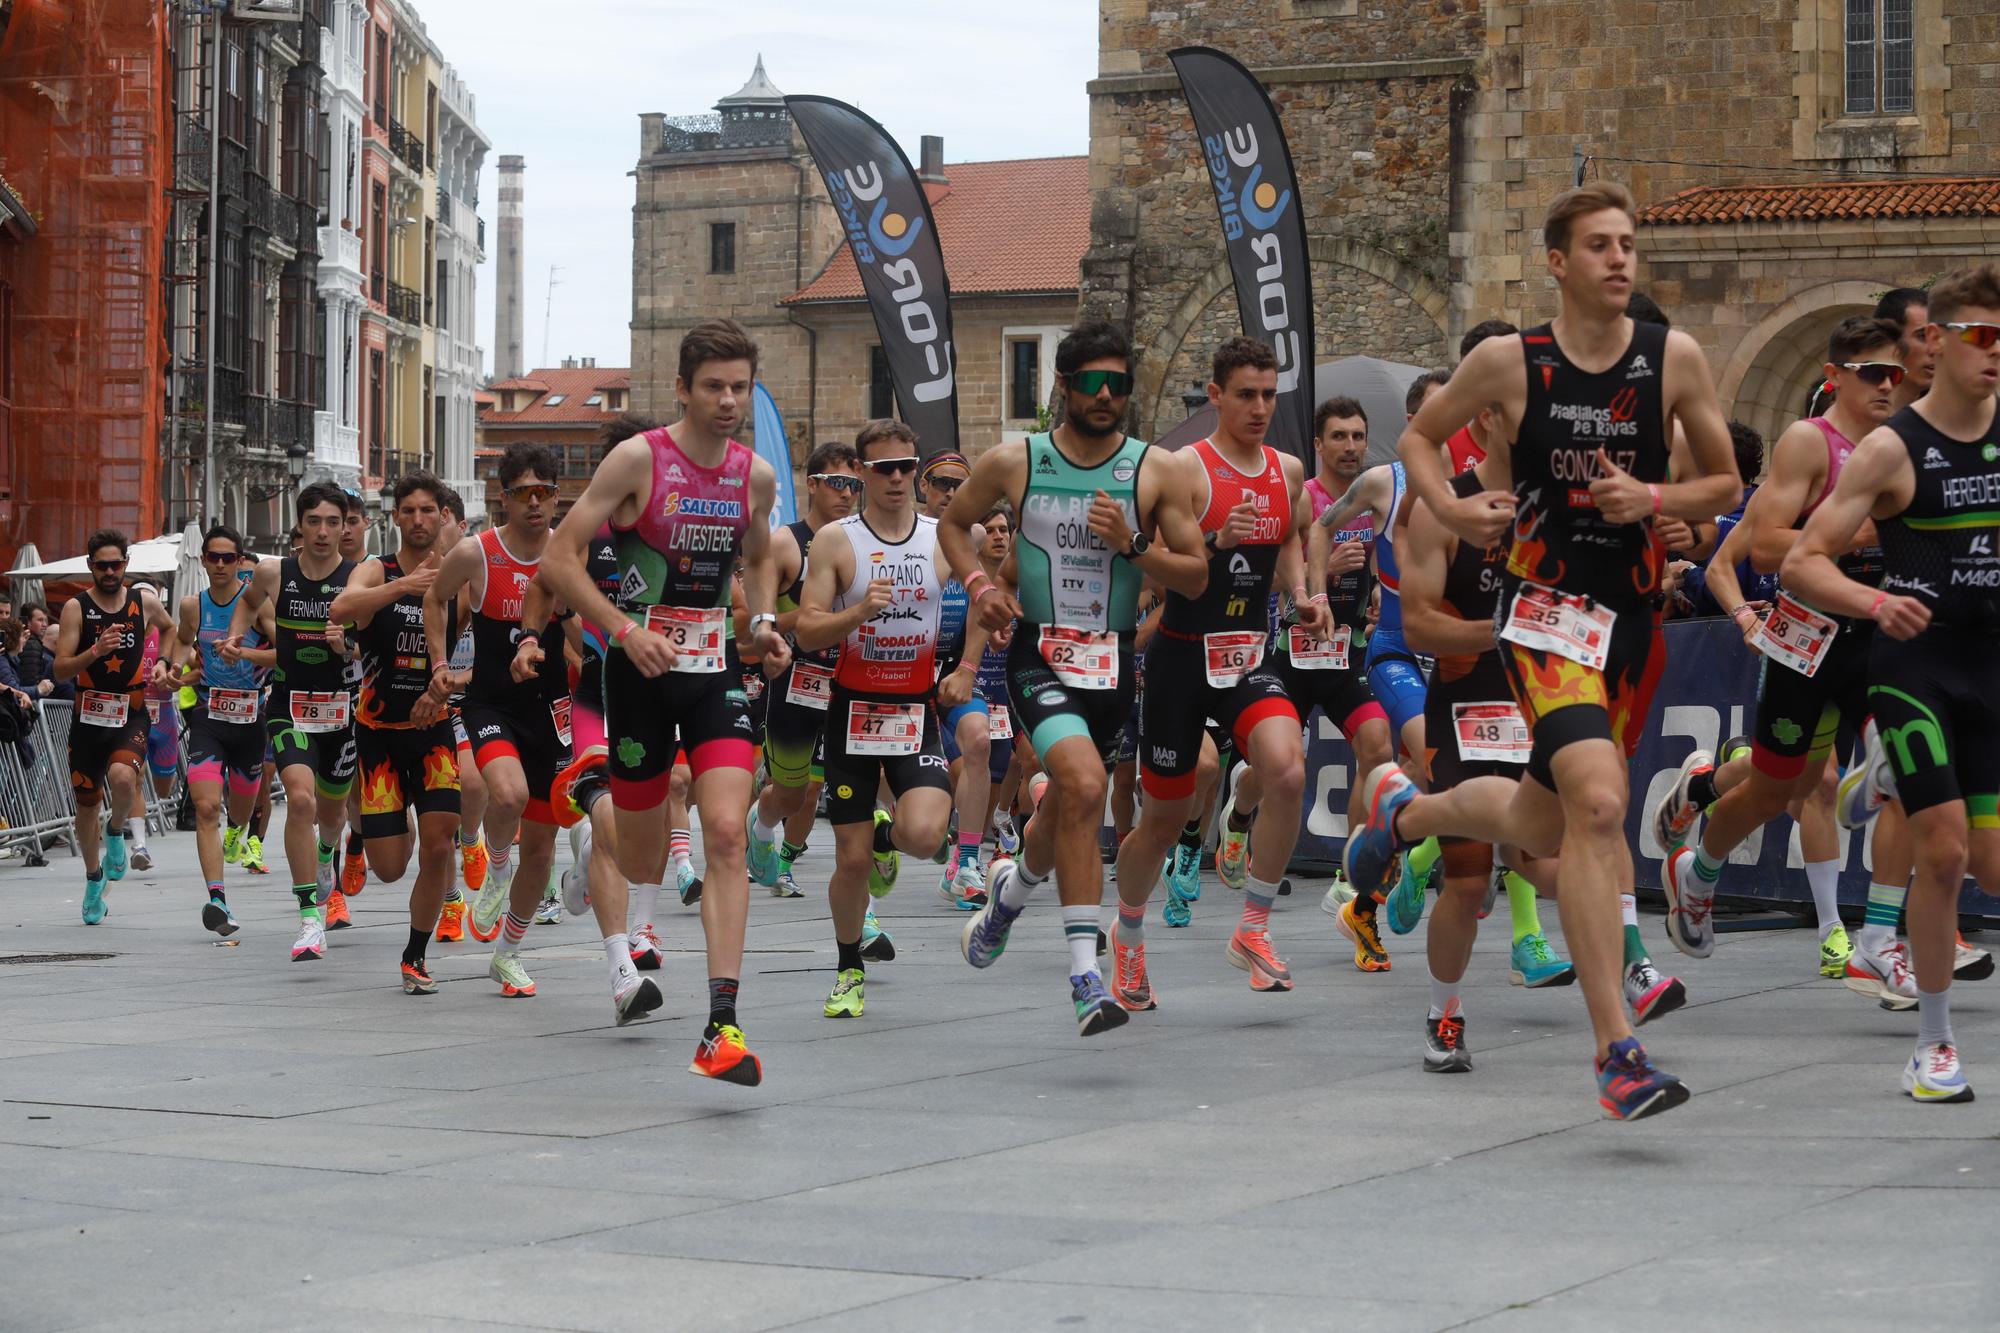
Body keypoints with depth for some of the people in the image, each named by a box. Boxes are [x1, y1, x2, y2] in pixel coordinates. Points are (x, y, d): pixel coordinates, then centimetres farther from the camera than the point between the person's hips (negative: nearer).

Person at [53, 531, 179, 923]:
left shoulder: (144, 601, 2)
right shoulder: (77, 607, -5)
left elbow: (170, 628, 26)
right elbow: (60, 669, -12)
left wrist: (162, 662, 10)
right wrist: (96, 651, -26)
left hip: (130, 716, 0)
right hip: (88, 717, 0)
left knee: (122, 778, -30)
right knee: (86, 804, 10)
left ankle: (116, 832, 3)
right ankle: (94, 877, 34)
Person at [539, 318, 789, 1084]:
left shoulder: (756, 475, 4)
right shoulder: (638, 459, -10)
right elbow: (561, 558, -10)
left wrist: (765, 625, 6)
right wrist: (624, 629, -20)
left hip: (716, 671, 3)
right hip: (641, 669, -3)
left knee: (727, 833, -15)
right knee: (641, 859, 7)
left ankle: (722, 1026, -20)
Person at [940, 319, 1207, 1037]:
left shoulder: (1155, 472, -1)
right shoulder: (1012, 461, -1)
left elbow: (1196, 577, 1)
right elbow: (953, 522, 17)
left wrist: (1131, 544, -14)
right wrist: (978, 584, 0)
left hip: (1113, 661, 3)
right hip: (1040, 654, -3)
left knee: (1067, 804, 18)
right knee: (1084, 785, -26)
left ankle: (1011, 887, 55)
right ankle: (1086, 975, -23)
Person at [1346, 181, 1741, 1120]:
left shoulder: (1674, 358, 0)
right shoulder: (1508, 362, -5)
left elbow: (1725, 486, 8)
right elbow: (1419, 435, 12)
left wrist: (1653, 498, -11)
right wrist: (1448, 507, -7)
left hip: (1632, 611, 4)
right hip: (1543, 605, -4)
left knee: (1547, 822, 18)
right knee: (1598, 803, -25)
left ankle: (1401, 808, 51)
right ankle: (1616, 1051, -22)